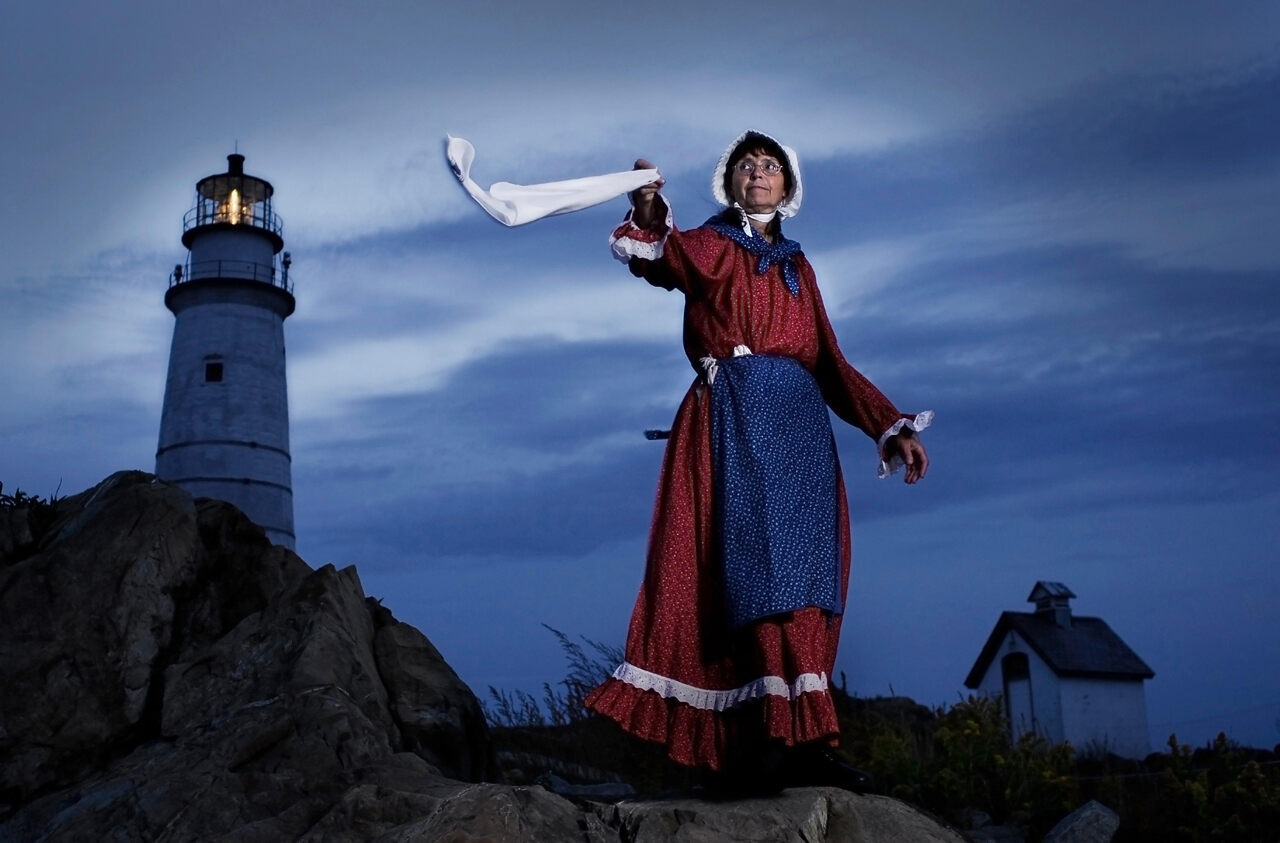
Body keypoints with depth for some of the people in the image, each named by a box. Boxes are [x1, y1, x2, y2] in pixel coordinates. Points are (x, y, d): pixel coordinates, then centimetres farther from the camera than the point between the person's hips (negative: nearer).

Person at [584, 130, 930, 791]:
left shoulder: (797, 266, 26)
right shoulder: (706, 246, 13)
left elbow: (831, 364, 21)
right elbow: (659, 261, -11)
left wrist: (891, 427, 12)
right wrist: (648, 217, -33)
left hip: (800, 419, 5)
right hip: (734, 413, -5)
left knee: (803, 565, -5)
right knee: (766, 555, -19)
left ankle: (756, 745, -6)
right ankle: (797, 735, -29)